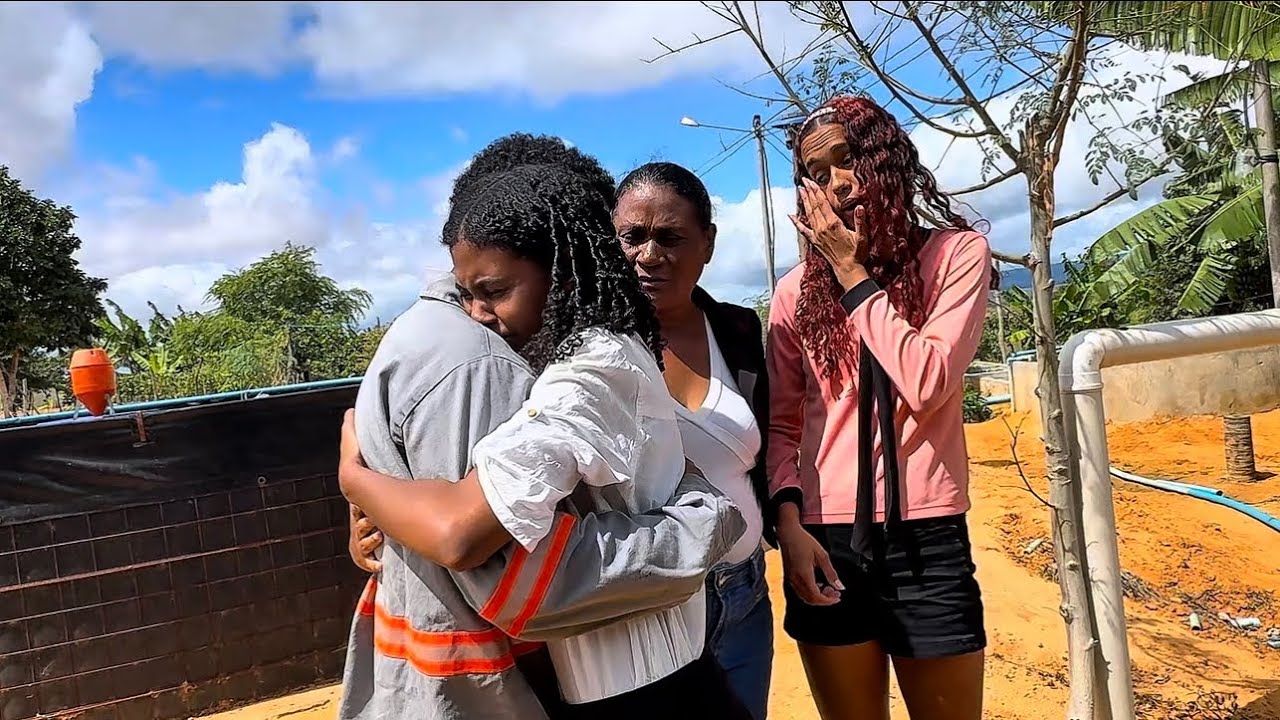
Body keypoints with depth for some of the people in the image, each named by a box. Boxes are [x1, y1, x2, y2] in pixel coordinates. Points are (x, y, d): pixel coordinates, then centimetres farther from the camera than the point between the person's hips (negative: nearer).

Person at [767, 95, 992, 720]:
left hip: (926, 543, -1)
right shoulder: (797, 290, 5)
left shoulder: (956, 252, 0)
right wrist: (789, 524, -9)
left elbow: (928, 385, -14)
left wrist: (853, 273, -9)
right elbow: (782, 424, 5)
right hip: (825, 544, 2)